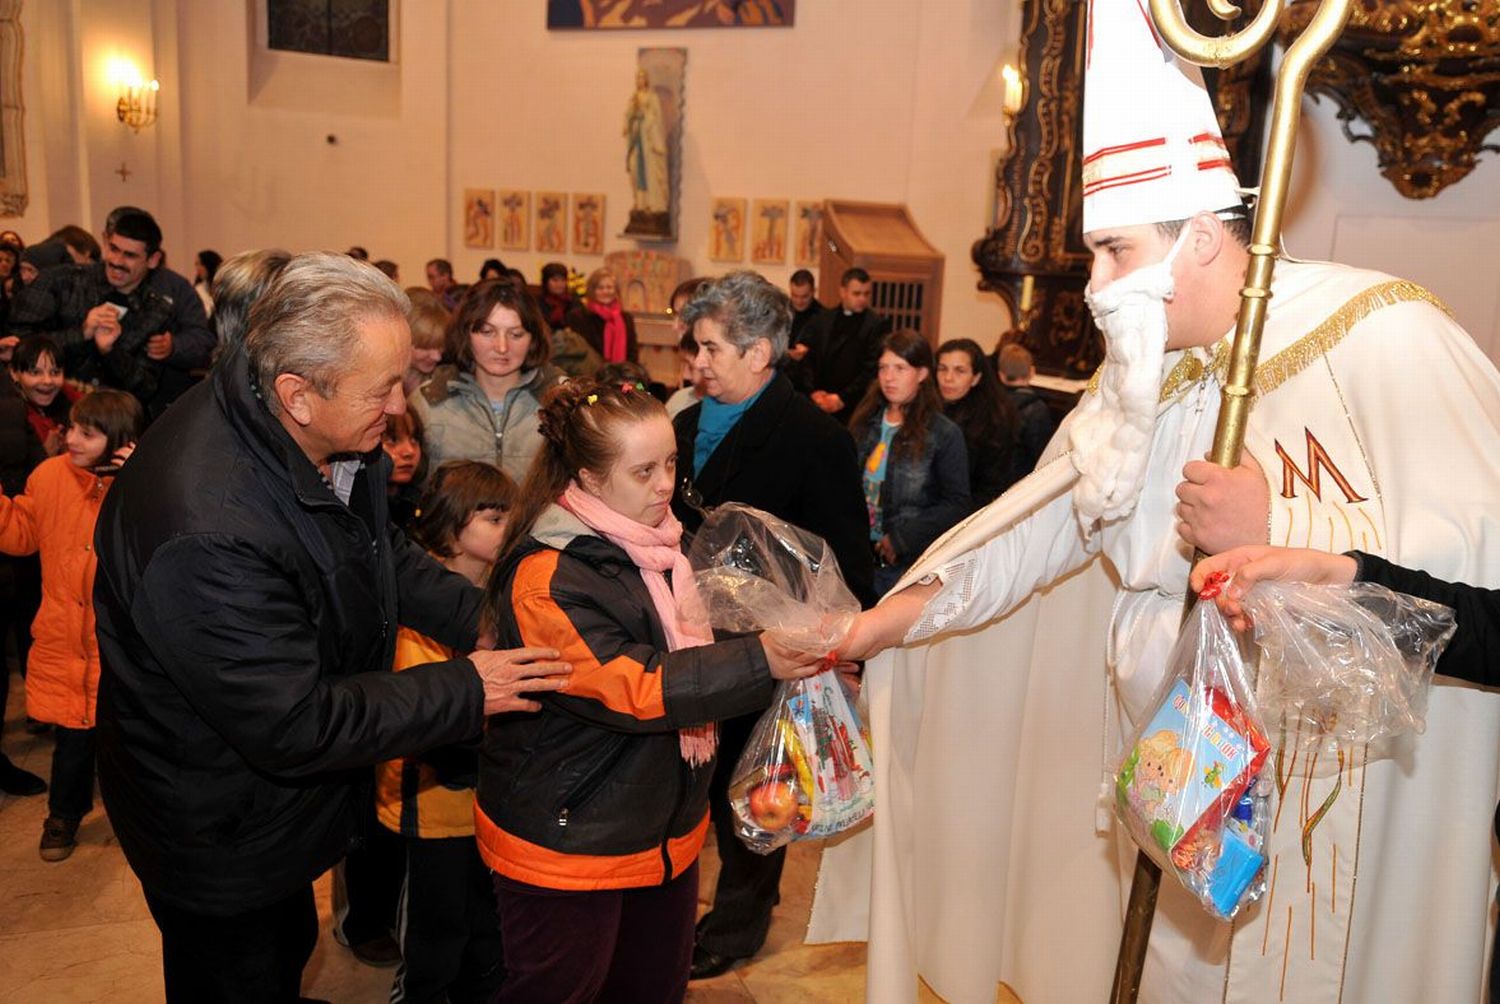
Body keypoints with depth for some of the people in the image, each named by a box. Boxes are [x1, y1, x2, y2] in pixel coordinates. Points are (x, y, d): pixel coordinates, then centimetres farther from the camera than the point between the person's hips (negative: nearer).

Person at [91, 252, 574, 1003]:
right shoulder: (210, 531, -40)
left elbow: (377, 547, 5)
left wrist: (477, 617, -9)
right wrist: (467, 690, -25)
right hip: (218, 835, -7)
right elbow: (293, 727, -32)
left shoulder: (331, 437, -14)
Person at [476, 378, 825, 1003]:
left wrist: (791, 645, 5)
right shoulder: (548, 577, -22)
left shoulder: (657, 542, 5)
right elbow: (632, 691, -28)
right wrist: (760, 662, -33)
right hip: (567, 841, -8)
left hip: (667, 827, 8)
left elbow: (692, 651, 19)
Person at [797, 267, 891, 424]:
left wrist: (843, 398, -12)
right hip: (819, 405, 4)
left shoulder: (878, 325, 0)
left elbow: (873, 369, -8)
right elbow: (806, 358, 8)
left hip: (855, 408, -3)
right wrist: (814, 391, -7)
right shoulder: (821, 321, 13)